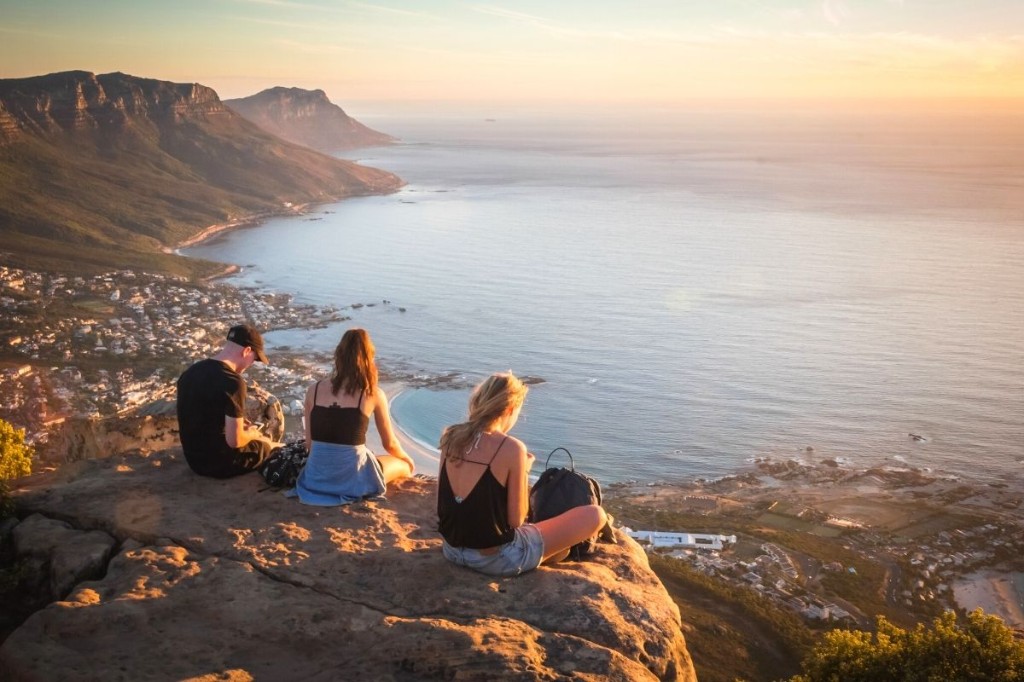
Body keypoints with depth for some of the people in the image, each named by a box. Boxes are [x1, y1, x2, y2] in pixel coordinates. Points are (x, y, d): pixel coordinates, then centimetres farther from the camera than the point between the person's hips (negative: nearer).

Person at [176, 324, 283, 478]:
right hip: (220, 462, -8)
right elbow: (234, 441, -24)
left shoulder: (190, 372, 1)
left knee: (263, 439, 29)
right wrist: (252, 434, -2)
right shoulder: (232, 382, -25)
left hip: (193, 459, 8)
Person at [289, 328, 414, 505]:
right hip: (352, 478, -5)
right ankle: (358, 491, 5)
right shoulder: (374, 394, -7)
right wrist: (406, 458, 26)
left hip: (316, 477, 6)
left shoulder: (314, 390, 1)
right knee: (405, 465, 23)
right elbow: (390, 444, 4)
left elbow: (309, 443, 6)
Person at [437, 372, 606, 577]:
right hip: (496, 558, -7)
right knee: (595, 515, 3)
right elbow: (516, 520, -15)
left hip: (452, 550, 8)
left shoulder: (451, 437, -2)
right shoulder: (511, 448, -20)